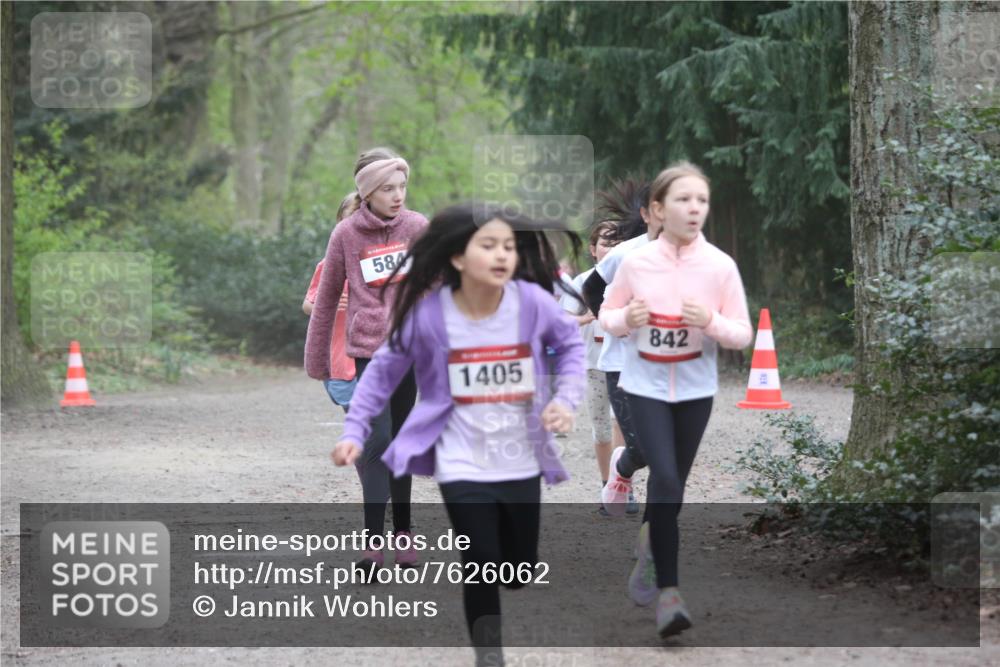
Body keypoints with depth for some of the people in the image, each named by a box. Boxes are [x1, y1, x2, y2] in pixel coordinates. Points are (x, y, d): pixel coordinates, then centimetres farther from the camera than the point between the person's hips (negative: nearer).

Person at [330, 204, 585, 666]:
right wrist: (355, 431, -6)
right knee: (483, 567, -7)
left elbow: (570, 344, 7)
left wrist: (567, 398, -8)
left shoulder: (532, 301, -13)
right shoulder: (428, 311, -17)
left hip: (522, 462, 3)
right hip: (463, 465, -2)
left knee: (521, 572, 12)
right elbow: (384, 368, -2)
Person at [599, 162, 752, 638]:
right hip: (645, 385, -2)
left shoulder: (721, 266, -10)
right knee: (665, 479, -17)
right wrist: (625, 320, -19)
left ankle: (651, 547, 45)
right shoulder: (635, 262, -10)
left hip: (695, 389, 2)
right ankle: (668, 592, -14)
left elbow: (743, 335, -4)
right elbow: (607, 315, 4)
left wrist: (711, 322, -24)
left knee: (672, 482, 14)